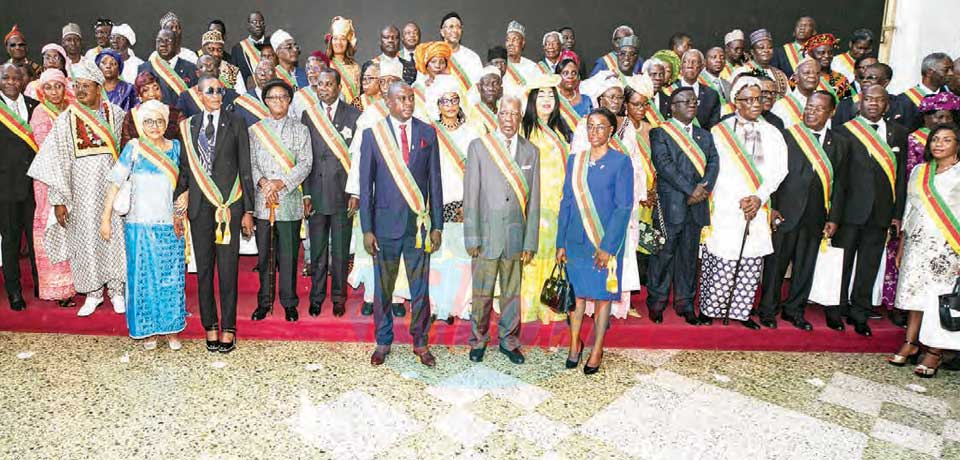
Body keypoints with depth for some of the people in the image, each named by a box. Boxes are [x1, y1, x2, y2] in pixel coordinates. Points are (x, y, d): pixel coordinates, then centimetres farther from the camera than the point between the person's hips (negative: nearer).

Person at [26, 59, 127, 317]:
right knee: (85, 239, 6)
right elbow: (57, 161, -2)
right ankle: (92, 293, 20)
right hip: (82, 193, 0)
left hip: (112, 189, 0)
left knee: (115, 237, 5)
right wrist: (58, 200, -6)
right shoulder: (66, 119, -1)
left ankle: (116, 290, 19)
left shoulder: (116, 114, 2)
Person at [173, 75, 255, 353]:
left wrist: (248, 210, -2)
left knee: (228, 269, 0)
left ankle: (228, 328, 10)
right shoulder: (188, 127, 10)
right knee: (204, 269, 8)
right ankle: (210, 326, 19)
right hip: (199, 206, 3)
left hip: (229, 205, -2)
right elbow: (184, 170, 12)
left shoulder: (235, 123, 3)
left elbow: (245, 168, 2)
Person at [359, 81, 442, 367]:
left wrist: (437, 225, 2)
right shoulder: (372, 134, 1)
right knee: (382, 287, 9)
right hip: (386, 223, -1)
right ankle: (383, 341, 26)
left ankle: (420, 343, 23)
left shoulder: (427, 133, 4)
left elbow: (435, 182, 5)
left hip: (419, 223, 1)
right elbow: (365, 185, 1)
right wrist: (367, 229, -4)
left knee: (421, 288, 7)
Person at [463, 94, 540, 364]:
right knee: (482, 294, 8)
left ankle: (509, 341, 29)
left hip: (517, 236, 2)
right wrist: (471, 238, -7)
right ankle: (479, 340, 27)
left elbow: (533, 201, 5)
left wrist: (530, 243, 1)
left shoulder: (531, 152, 6)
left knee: (513, 294, 11)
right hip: (486, 236, -2)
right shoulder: (479, 146, 0)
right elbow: (470, 196, -3)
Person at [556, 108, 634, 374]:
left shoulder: (621, 162, -5)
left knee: (603, 295, 7)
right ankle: (574, 344, 26)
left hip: (606, 242, -3)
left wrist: (607, 246, -15)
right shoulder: (574, 160, 7)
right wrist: (560, 243, 3)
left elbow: (624, 207, -9)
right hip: (576, 240, 3)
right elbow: (566, 202, 7)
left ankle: (597, 350, 20)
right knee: (577, 293, 11)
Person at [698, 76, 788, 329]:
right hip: (725, 208, -3)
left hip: (757, 210, 3)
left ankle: (740, 311, 14)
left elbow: (778, 169, 4)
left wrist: (759, 197, -12)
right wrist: (738, 201, -8)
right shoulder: (720, 131, 2)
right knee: (722, 259, -5)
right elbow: (715, 169, -2)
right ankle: (710, 308, 8)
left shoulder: (771, 133, 11)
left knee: (750, 263, 4)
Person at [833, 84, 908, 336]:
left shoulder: (899, 133, 10)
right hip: (850, 209, -3)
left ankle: (860, 314, 21)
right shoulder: (844, 131, -1)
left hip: (881, 212, 3)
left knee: (869, 266, 9)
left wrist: (897, 213, 5)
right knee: (841, 262, 6)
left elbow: (901, 176, 10)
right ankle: (838, 310, 21)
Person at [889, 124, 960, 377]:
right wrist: (901, 246, 13)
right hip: (918, 243, 4)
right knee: (916, 291, 6)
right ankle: (910, 344, 15)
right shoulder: (919, 171, 12)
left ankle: (934, 352, 6)